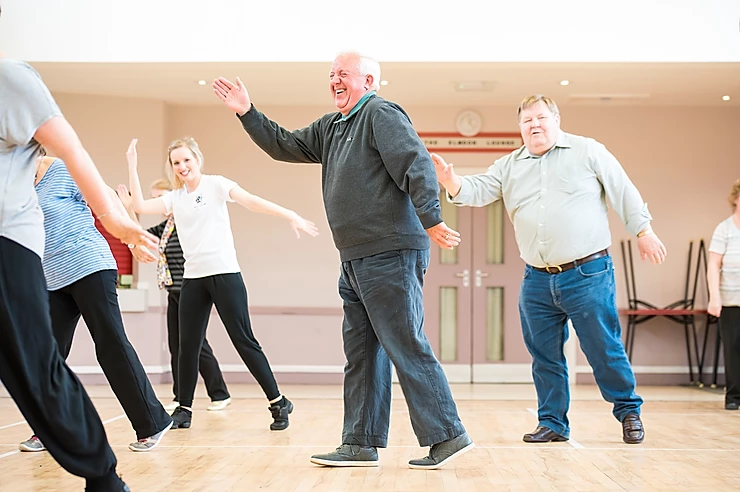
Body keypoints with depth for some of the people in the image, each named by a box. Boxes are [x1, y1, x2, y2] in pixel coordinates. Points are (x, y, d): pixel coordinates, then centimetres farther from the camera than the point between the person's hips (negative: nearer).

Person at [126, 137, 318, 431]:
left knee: (243, 340, -5)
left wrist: (291, 216, -23)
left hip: (225, 273, -5)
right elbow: (140, 206, 4)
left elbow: (252, 201, -11)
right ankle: (184, 409, 16)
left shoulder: (215, 185, -1)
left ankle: (278, 402, 3)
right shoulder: (174, 198, 13)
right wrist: (132, 166, 1)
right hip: (193, 279, 5)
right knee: (188, 346, 5)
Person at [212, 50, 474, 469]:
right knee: (362, 353, 10)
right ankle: (361, 444, 15)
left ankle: (447, 436, 0)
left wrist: (431, 220, -26)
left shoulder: (382, 114, -7)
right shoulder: (331, 128, 21)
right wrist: (247, 113, 20)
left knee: (408, 348, -8)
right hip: (357, 262, 10)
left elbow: (417, 165, -18)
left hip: (391, 255, -10)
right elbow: (285, 146, 29)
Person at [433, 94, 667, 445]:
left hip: (587, 275, -4)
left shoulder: (588, 151, 3)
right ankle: (552, 423, 18)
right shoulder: (509, 166, 14)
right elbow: (477, 191, 4)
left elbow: (624, 192, 5)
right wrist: (451, 181, -17)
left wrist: (643, 232, 3)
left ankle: (628, 412, 18)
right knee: (544, 354, 7)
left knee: (604, 348, -1)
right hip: (537, 281, 4)